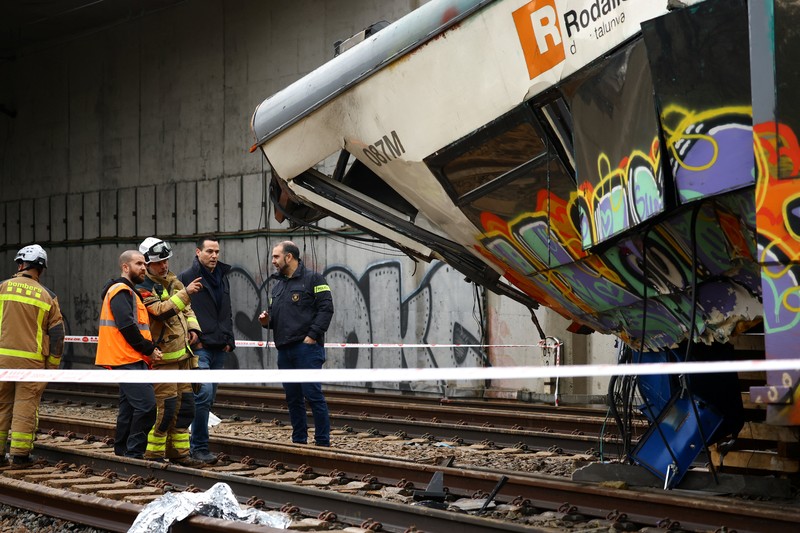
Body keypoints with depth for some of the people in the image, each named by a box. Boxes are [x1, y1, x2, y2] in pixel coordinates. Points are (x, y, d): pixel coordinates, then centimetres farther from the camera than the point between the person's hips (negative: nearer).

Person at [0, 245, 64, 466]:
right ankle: (20, 454, 4)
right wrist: (52, 365, 11)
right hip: (32, 360, -1)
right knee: (25, 407, 3)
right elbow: (57, 333, 5)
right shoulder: (47, 296, 3)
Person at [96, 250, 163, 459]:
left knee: (129, 408, 14)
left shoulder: (130, 293, 23)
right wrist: (149, 349, -12)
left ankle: (122, 453, 20)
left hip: (130, 360, 11)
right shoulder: (121, 292, -10)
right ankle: (134, 454, -13)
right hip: (128, 360, -11)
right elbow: (127, 326, -19)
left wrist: (152, 348, 8)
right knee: (146, 405, -16)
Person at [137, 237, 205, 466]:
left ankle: (179, 452, 18)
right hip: (162, 357, -9)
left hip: (182, 354, 9)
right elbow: (160, 310, -27)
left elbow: (186, 309, 23)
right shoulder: (143, 288, -12)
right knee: (166, 406, -10)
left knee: (185, 404, 10)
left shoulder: (172, 281, 15)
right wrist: (185, 292, -33)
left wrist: (193, 327, 5)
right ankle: (154, 453, 2)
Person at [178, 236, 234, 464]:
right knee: (204, 394, -17)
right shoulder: (186, 278, -6)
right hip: (199, 348, -7)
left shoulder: (222, 277, 17)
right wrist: (192, 340, -14)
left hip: (219, 349, 7)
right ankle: (200, 447, -10)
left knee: (209, 398, 10)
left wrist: (229, 340, 15)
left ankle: (196, 442, 19)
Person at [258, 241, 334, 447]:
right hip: (284, 350, 7)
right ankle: (299, 441, 17)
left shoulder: (312, 279, -2)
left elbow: (326, 308, -10)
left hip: (307, 347, -7)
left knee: (313, 394, -9)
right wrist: (266, 320, 4)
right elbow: (273, 315, 27)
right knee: (293, 397, 9)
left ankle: (322, 442, -4)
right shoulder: (278, 285, 21)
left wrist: (312, 335, -16)